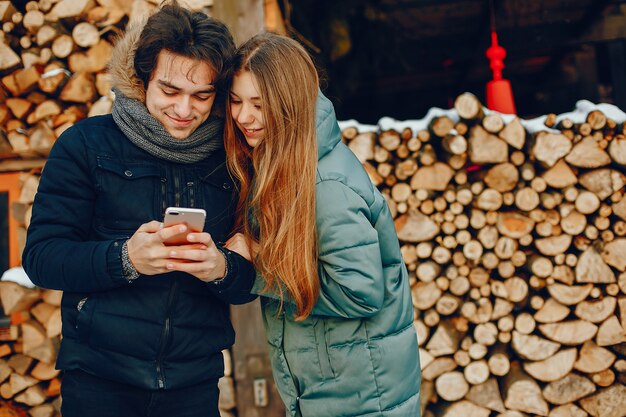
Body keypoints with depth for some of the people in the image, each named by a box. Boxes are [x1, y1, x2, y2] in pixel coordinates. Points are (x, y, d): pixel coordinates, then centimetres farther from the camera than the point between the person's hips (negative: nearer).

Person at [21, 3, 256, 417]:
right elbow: (40, 257, -8)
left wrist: (221, 268, -19)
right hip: (99, 381, -2)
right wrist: (125, 258, -25)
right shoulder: (87, 144, -5)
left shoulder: (230, 161, 2)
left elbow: (249, 283, 4)